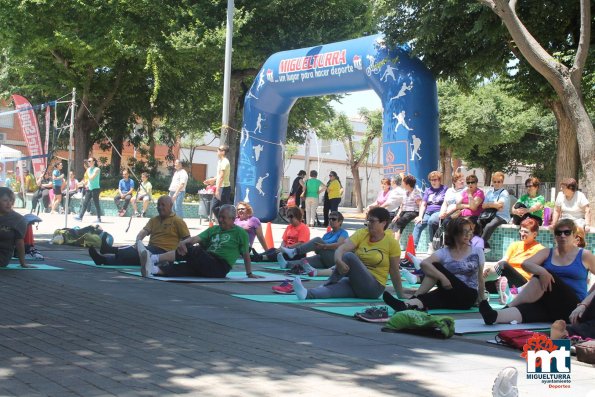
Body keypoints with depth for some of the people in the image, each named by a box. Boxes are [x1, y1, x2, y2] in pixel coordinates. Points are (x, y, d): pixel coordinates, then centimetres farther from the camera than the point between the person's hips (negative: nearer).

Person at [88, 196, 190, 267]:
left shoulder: (178, 221, 2)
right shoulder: (154, 220, 21)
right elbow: (143, 232, 6)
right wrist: (138, 241, -15)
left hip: (164, 253, -6)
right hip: (151, 250, 6)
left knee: (137, 252, -31)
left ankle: (112, 250, -52)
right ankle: (104, 259, -50)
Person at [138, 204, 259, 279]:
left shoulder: (240, 233, 6)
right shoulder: (214, 229, 21)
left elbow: (246, 254, 7)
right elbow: (197, 238, 8)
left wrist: (250, 274, 6)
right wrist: (183, 242, -12)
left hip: (219, 267, -5)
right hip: (207, 264, 5)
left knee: (190, 251, -25)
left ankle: (154, 258, -34)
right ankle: (153, 269, -48)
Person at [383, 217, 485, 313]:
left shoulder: (477, 252, 4)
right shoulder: (444, 252, 2)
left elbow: (480, 279, 9)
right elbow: (424, 263, -17)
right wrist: (442, 277, -30)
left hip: (468, 297, -2)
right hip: (449, 296, 2)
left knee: (437, 267, -21)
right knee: (433, 268, -27)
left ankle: (417, 300, -31)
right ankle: (418, 303, -45)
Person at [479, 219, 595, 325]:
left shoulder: (584, 256, 6)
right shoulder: (547, 253, 13)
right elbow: (525, 264, -4)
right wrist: (541, 271, -27)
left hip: (572, 307, -2)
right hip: (548, 306, 3)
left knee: (544, 277, -27)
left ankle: (508, 307, -30)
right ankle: (494, 316, -58)